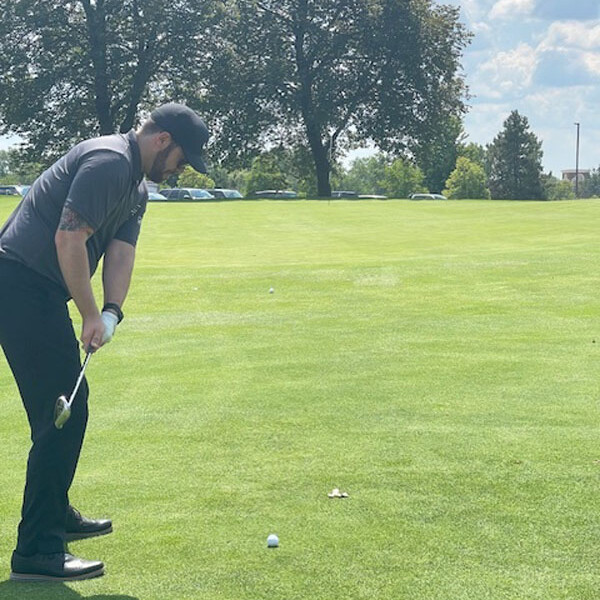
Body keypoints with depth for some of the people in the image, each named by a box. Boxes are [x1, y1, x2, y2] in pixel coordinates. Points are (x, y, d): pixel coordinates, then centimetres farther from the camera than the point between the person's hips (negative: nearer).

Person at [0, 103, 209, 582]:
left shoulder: (137, 187, 18)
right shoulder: (108, 162, -16)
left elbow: (121, 252, 9)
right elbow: (68, 238, -23)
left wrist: (111, 312, -8)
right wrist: (91, 313, -16)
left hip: (39, 291, 11)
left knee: (65, 405, 20)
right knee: (62, 408, -11)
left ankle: (55, 514, 35)